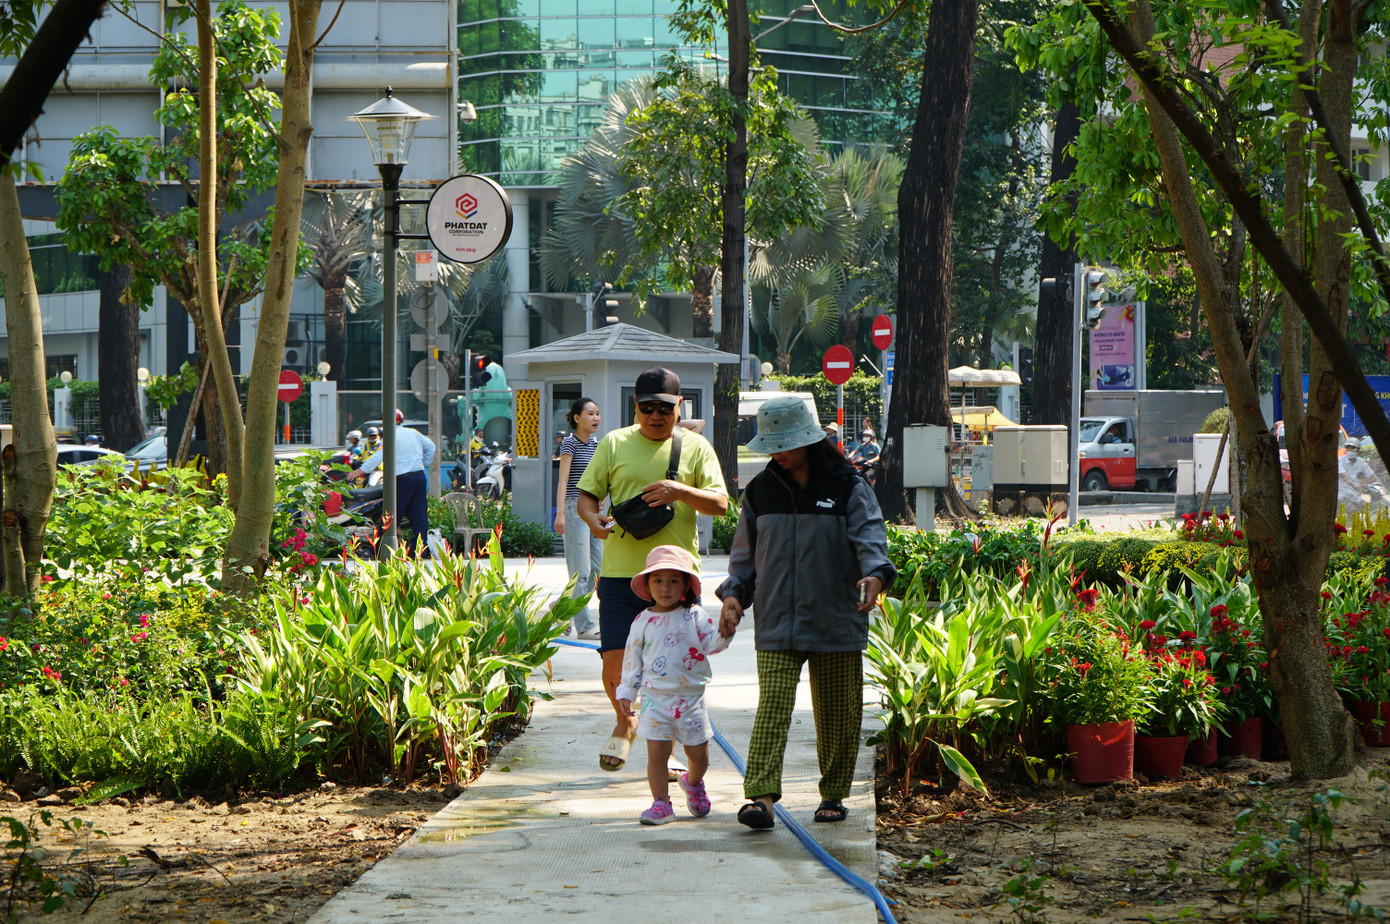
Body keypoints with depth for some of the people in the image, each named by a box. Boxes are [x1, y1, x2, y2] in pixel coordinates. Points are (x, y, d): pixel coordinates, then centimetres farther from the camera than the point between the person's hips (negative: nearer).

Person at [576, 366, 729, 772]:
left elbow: (720, 503, -1)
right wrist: (593, 519, -14)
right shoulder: (615, 443, 8)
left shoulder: (695, 447, 7)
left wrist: (680, 492, -19)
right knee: (615, 663, -6)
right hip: (620, 571, 0)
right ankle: (625, 723, 23)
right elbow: (585, 495, 9)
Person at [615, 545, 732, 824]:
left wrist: (724, 632, -25)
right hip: (656, 698, 0)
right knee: (656, 752, -7)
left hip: (691, 697, 0)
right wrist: (626, 693, 7)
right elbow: (632, 659, 8)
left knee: (699, 753, 7)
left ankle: (693, 782, 38)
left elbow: (712, 643, -5)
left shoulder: (694, 616, 1)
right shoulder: (643, 621, 3)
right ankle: (661, 803, 3)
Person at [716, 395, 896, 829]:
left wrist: (874, 574, -34)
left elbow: (870, 537, -13)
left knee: (837, 714, 7)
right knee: (772, 707, -13)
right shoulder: (760, 491, 10)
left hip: (836, 623, -1)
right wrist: (734, 593, 1)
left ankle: (833, 795, 22)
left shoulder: (848, 488, -1)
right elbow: (745, 553, 18)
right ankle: (761, 796, -20)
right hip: (776, 624, 1)